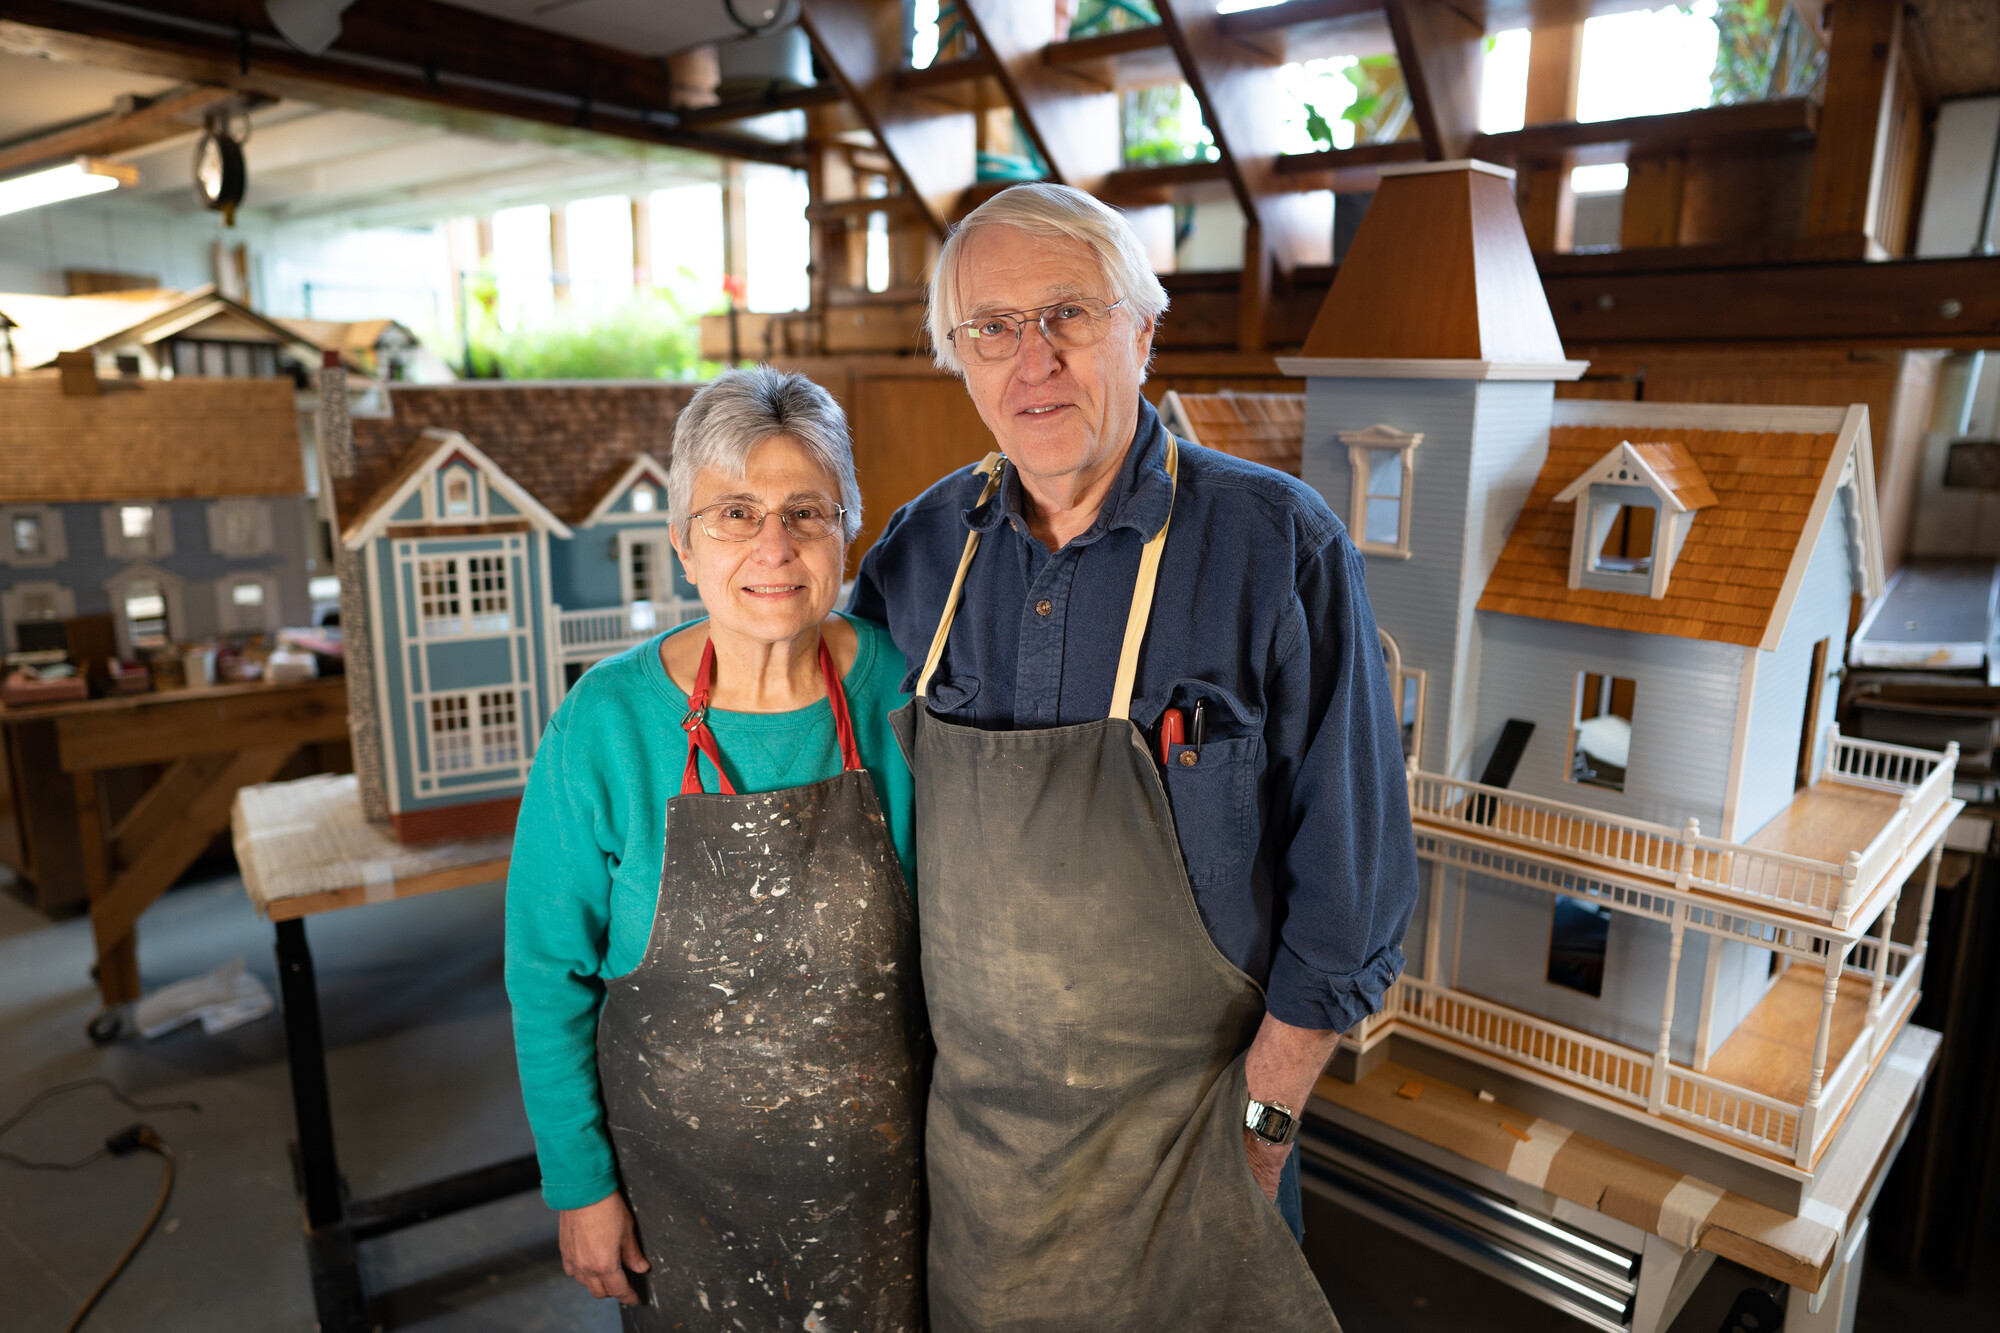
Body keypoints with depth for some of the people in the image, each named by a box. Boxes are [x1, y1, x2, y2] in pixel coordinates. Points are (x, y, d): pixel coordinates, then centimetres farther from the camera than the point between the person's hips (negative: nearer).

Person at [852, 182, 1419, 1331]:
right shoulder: (923, 549, -5)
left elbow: (1348, 883, -13)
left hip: (1182, 1116, -3)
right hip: (969, 1114, 4)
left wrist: (1262, 1119, -10)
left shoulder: (1279, 546, -18)